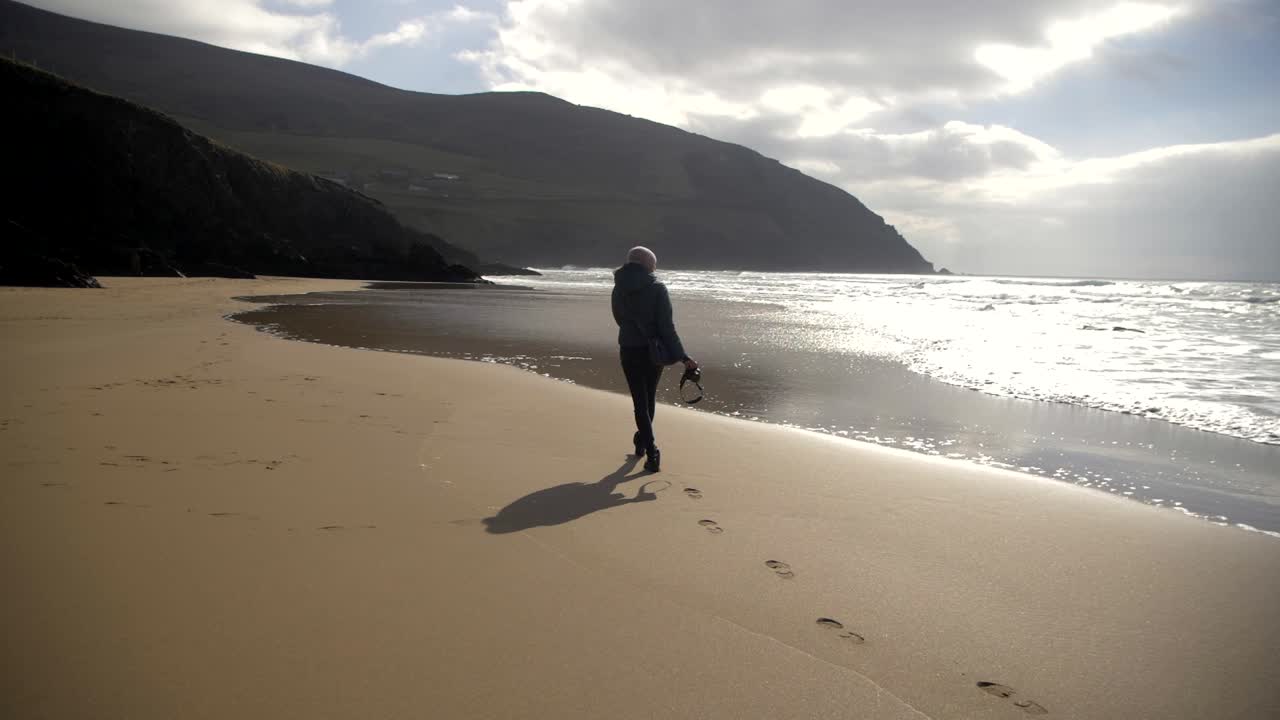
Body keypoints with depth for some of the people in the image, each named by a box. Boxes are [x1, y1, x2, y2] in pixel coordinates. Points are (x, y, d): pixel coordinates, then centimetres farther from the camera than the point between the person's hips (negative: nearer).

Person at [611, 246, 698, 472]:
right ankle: (643, 441, 37)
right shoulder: (657, 288, -11)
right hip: (653, 351, -1)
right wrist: (682, 357, -12)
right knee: (649, 398, 20)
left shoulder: (619, 289, 0)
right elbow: (666, 326, -15)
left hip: (628, 351, 1)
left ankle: (651, 450, -11)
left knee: (640, 401, 4)